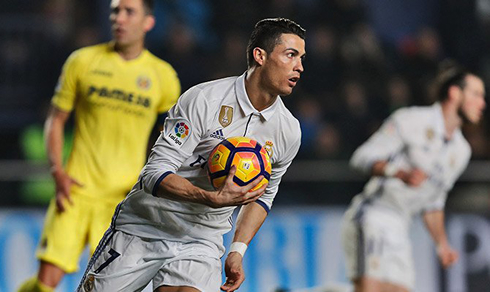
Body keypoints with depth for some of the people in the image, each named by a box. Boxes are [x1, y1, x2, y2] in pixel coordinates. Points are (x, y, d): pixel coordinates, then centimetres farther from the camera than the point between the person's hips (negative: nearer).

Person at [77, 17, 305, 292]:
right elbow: (154, 175, -19)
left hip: (202, 242, 3)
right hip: (143, 229, -2)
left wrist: (238, 250, 7)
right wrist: (214, 199, -33)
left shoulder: (289, 131, 0)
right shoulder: (203, 100, -16)